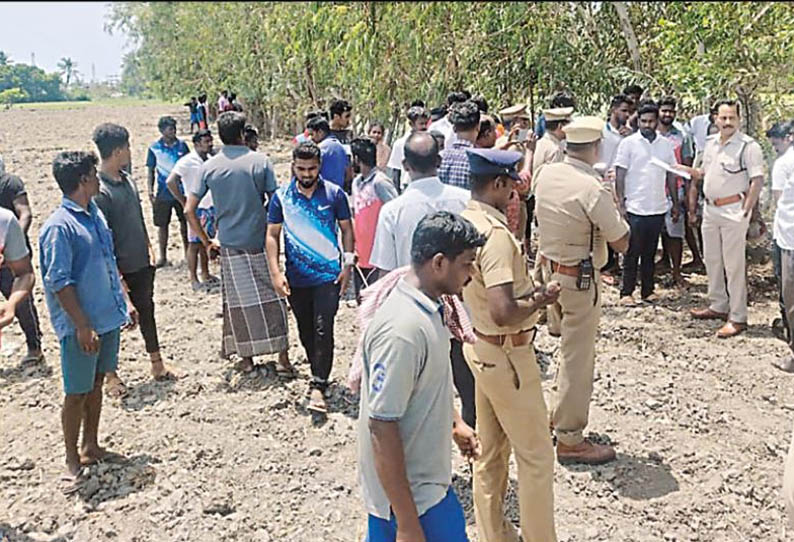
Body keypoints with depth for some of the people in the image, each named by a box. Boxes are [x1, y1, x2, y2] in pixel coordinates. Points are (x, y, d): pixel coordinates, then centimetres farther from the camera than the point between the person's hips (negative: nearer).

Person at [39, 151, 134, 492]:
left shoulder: (95, 214, 8)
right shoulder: (59, 227, -18)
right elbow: (59, 282, -19)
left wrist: (125, 301, 16)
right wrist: (82, 326, -20)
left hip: (108, 318, 8)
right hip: (81, 326, -8)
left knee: (96, 385, 18)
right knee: (76, 393, 4)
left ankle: (91, 447, 33)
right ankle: (73, 462, 18)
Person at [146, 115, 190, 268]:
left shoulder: (181, 145, 1)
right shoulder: (154, 148, -3)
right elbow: (151, 171, 2)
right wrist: (150, 190, -6)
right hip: (163, 192, -1)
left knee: (185, 222, 11)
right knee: (162, 225, 6)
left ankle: (187, 252, 25)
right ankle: (163, 256, 17)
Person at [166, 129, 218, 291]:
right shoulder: (187, 161, -14)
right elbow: (170, 182, -19)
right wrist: (184, 202, -14)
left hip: (211, 206, 6)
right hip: (197, 209, -6)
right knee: (194, 244, 0)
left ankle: (205, 274, 27)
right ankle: (193, 279, 8)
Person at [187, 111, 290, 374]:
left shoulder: (209, 167, -1)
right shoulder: (260, 161, -6)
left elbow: (189, 210, -1)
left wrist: (206, 242, 8)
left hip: (230, 244, 2)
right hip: (261, 242, -1)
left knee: (239, 302, 11)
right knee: (272, 298, 6)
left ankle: (246, 357, 20)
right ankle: (282, 358, 8)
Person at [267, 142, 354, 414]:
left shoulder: (334, 194, -3)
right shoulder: (281, 197, 0)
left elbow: (346, 230, 5)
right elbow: (272, 235, 3)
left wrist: (348, 264, -4)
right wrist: (275, 273, -6)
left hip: (328, 274, -3)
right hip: (296, 278, 3)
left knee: (323, 330, -8)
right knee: (306, 331, 14)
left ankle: (318, 386, -3)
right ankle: (319, 375, 33)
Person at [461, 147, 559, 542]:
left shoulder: (462, 220, 3)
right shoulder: (496, 234, -26)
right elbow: (503, 312, -34)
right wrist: (540, 299, -16)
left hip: (478, 346, 9)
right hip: (507, 354, -9)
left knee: (490, 451, 20)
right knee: (536, 456, 7)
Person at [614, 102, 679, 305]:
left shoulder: (666, 144, 9)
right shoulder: (628, 143, -3)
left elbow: (671, 175, 14)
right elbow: (620, 174, -5)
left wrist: (676, 204, 12)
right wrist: (621, 202, -11)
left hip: (658, 208, 4)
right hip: (635, 208, -4)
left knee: (650, 253, 12)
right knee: (632, 253, 1)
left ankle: (648, 290, 20)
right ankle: (626, 293, 8)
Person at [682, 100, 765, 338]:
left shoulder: (749, 146, -12)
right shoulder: (710, 142, 10)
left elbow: (757, 181, -15)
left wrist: (745, 211, -18)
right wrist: (692, 172, 7)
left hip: (733, 210, -7)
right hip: (710, 209, 7)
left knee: (734, 265, -4)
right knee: (712, 260, 16)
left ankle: (737, 318, 3)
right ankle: (718, 306, 30)